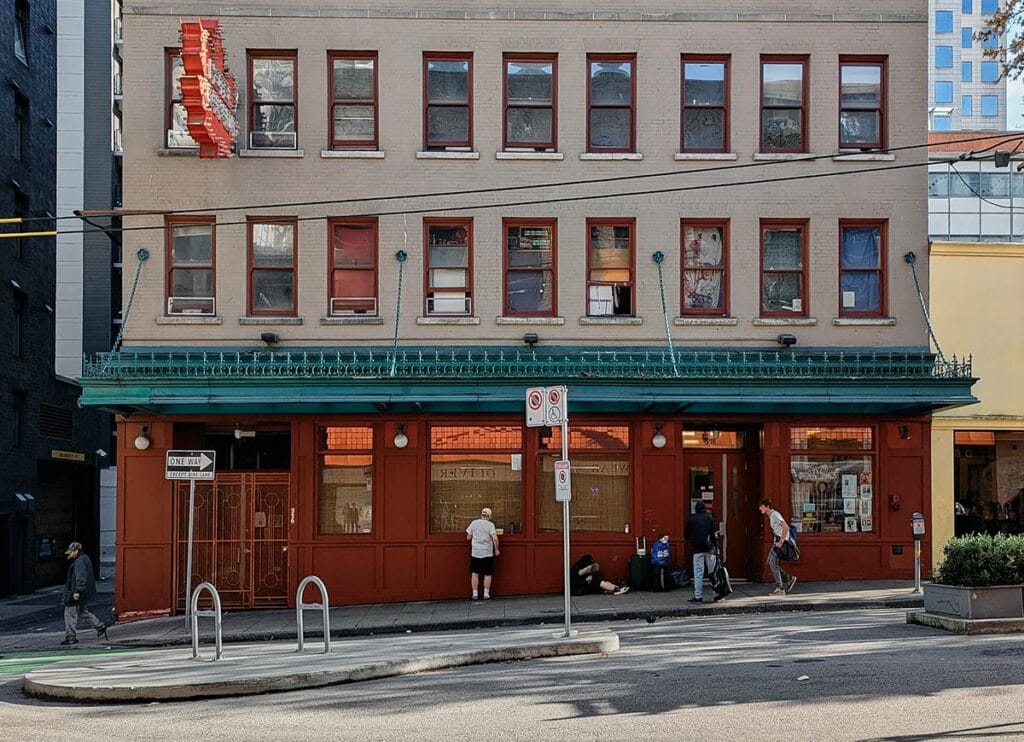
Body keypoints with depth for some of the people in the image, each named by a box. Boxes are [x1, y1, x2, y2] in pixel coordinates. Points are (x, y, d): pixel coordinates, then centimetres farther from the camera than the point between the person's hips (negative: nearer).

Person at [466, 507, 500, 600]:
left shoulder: (474, 523, 0)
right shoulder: (490, 525, -8)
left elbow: (468, 537, 5)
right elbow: (495, 538, -18)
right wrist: (496, 549, -5)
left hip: (475, 552, 2)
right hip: (487, 553, -2)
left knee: (475, 573, 9)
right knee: (487, 574, 8)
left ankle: (475, 594, 8)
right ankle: (486, 594, 7)